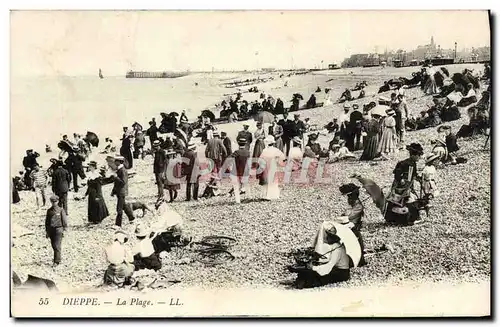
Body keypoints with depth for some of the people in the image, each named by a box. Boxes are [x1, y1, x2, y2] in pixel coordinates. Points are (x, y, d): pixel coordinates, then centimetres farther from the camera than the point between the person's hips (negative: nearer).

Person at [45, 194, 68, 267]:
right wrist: (47, 231, 11)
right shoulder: (49, 211, 9)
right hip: (51, 230, 5)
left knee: (57, 246, -11)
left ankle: (56, 261, -9)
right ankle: (58, 258, 28)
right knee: (53, 246, 11)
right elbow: (47, 221, 14)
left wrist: (64, 230, -7)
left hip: (58, 229, -5)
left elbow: (64, 220, -2)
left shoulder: (61, 210, -2)